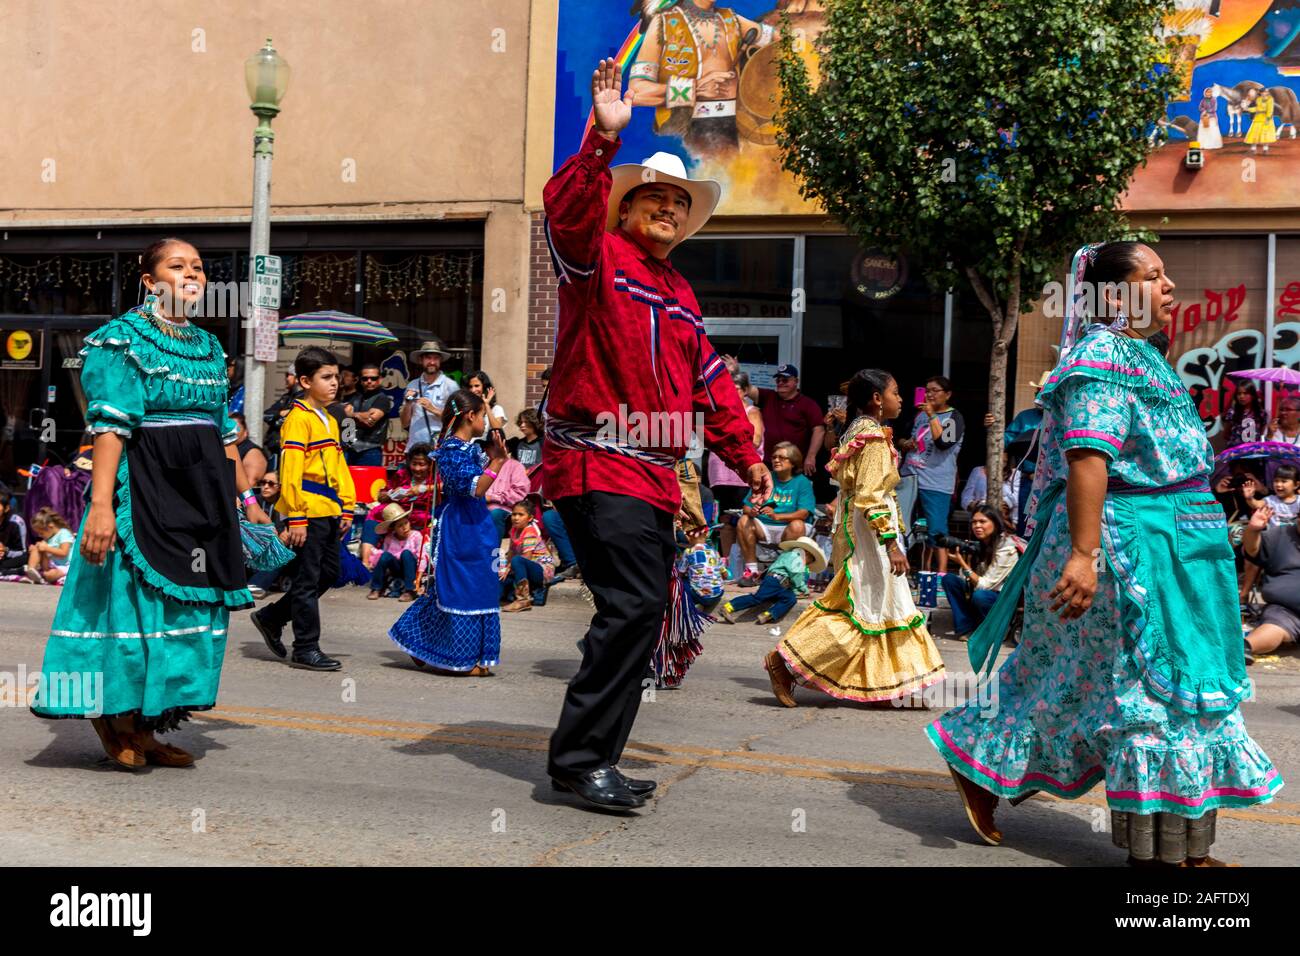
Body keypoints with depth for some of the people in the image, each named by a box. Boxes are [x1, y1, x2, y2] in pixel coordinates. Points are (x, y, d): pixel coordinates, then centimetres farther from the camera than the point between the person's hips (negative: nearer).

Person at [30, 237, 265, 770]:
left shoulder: (209, 347, 16)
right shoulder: (122, 338, -5)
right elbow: (110, 425, -15)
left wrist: (246, 497, 15)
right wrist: (100, 504, -24)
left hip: (203, 493, 7)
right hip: (144, 487, -7)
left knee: (192, 604, 7)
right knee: (136, 599, -4)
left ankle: (145, 726, 17)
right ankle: (112, 719, 13)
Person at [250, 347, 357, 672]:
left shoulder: (329, 421, 17)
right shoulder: (299, 418, -10)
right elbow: (290, 471, -16)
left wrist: (346, 509, 14)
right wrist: (295, 518, -19)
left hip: (329, 512, 9)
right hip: (308, 512, -9)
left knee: (328, 573, 14)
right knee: (308, 579, -1)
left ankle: (271, 618, 27)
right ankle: (306, 649, 8)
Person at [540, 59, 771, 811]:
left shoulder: (680, 294, 24)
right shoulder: (598, 257, 1)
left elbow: (708, 381, 28)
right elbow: (569, 208, -21)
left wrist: (743, 452, 27)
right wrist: (604, 140, -34)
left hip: (655, 478, 9)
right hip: (597, 463, -9)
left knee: (641, 619, 8)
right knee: (634, 605, -19)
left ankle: (593, 761, 18)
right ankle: (579, 757, -8)